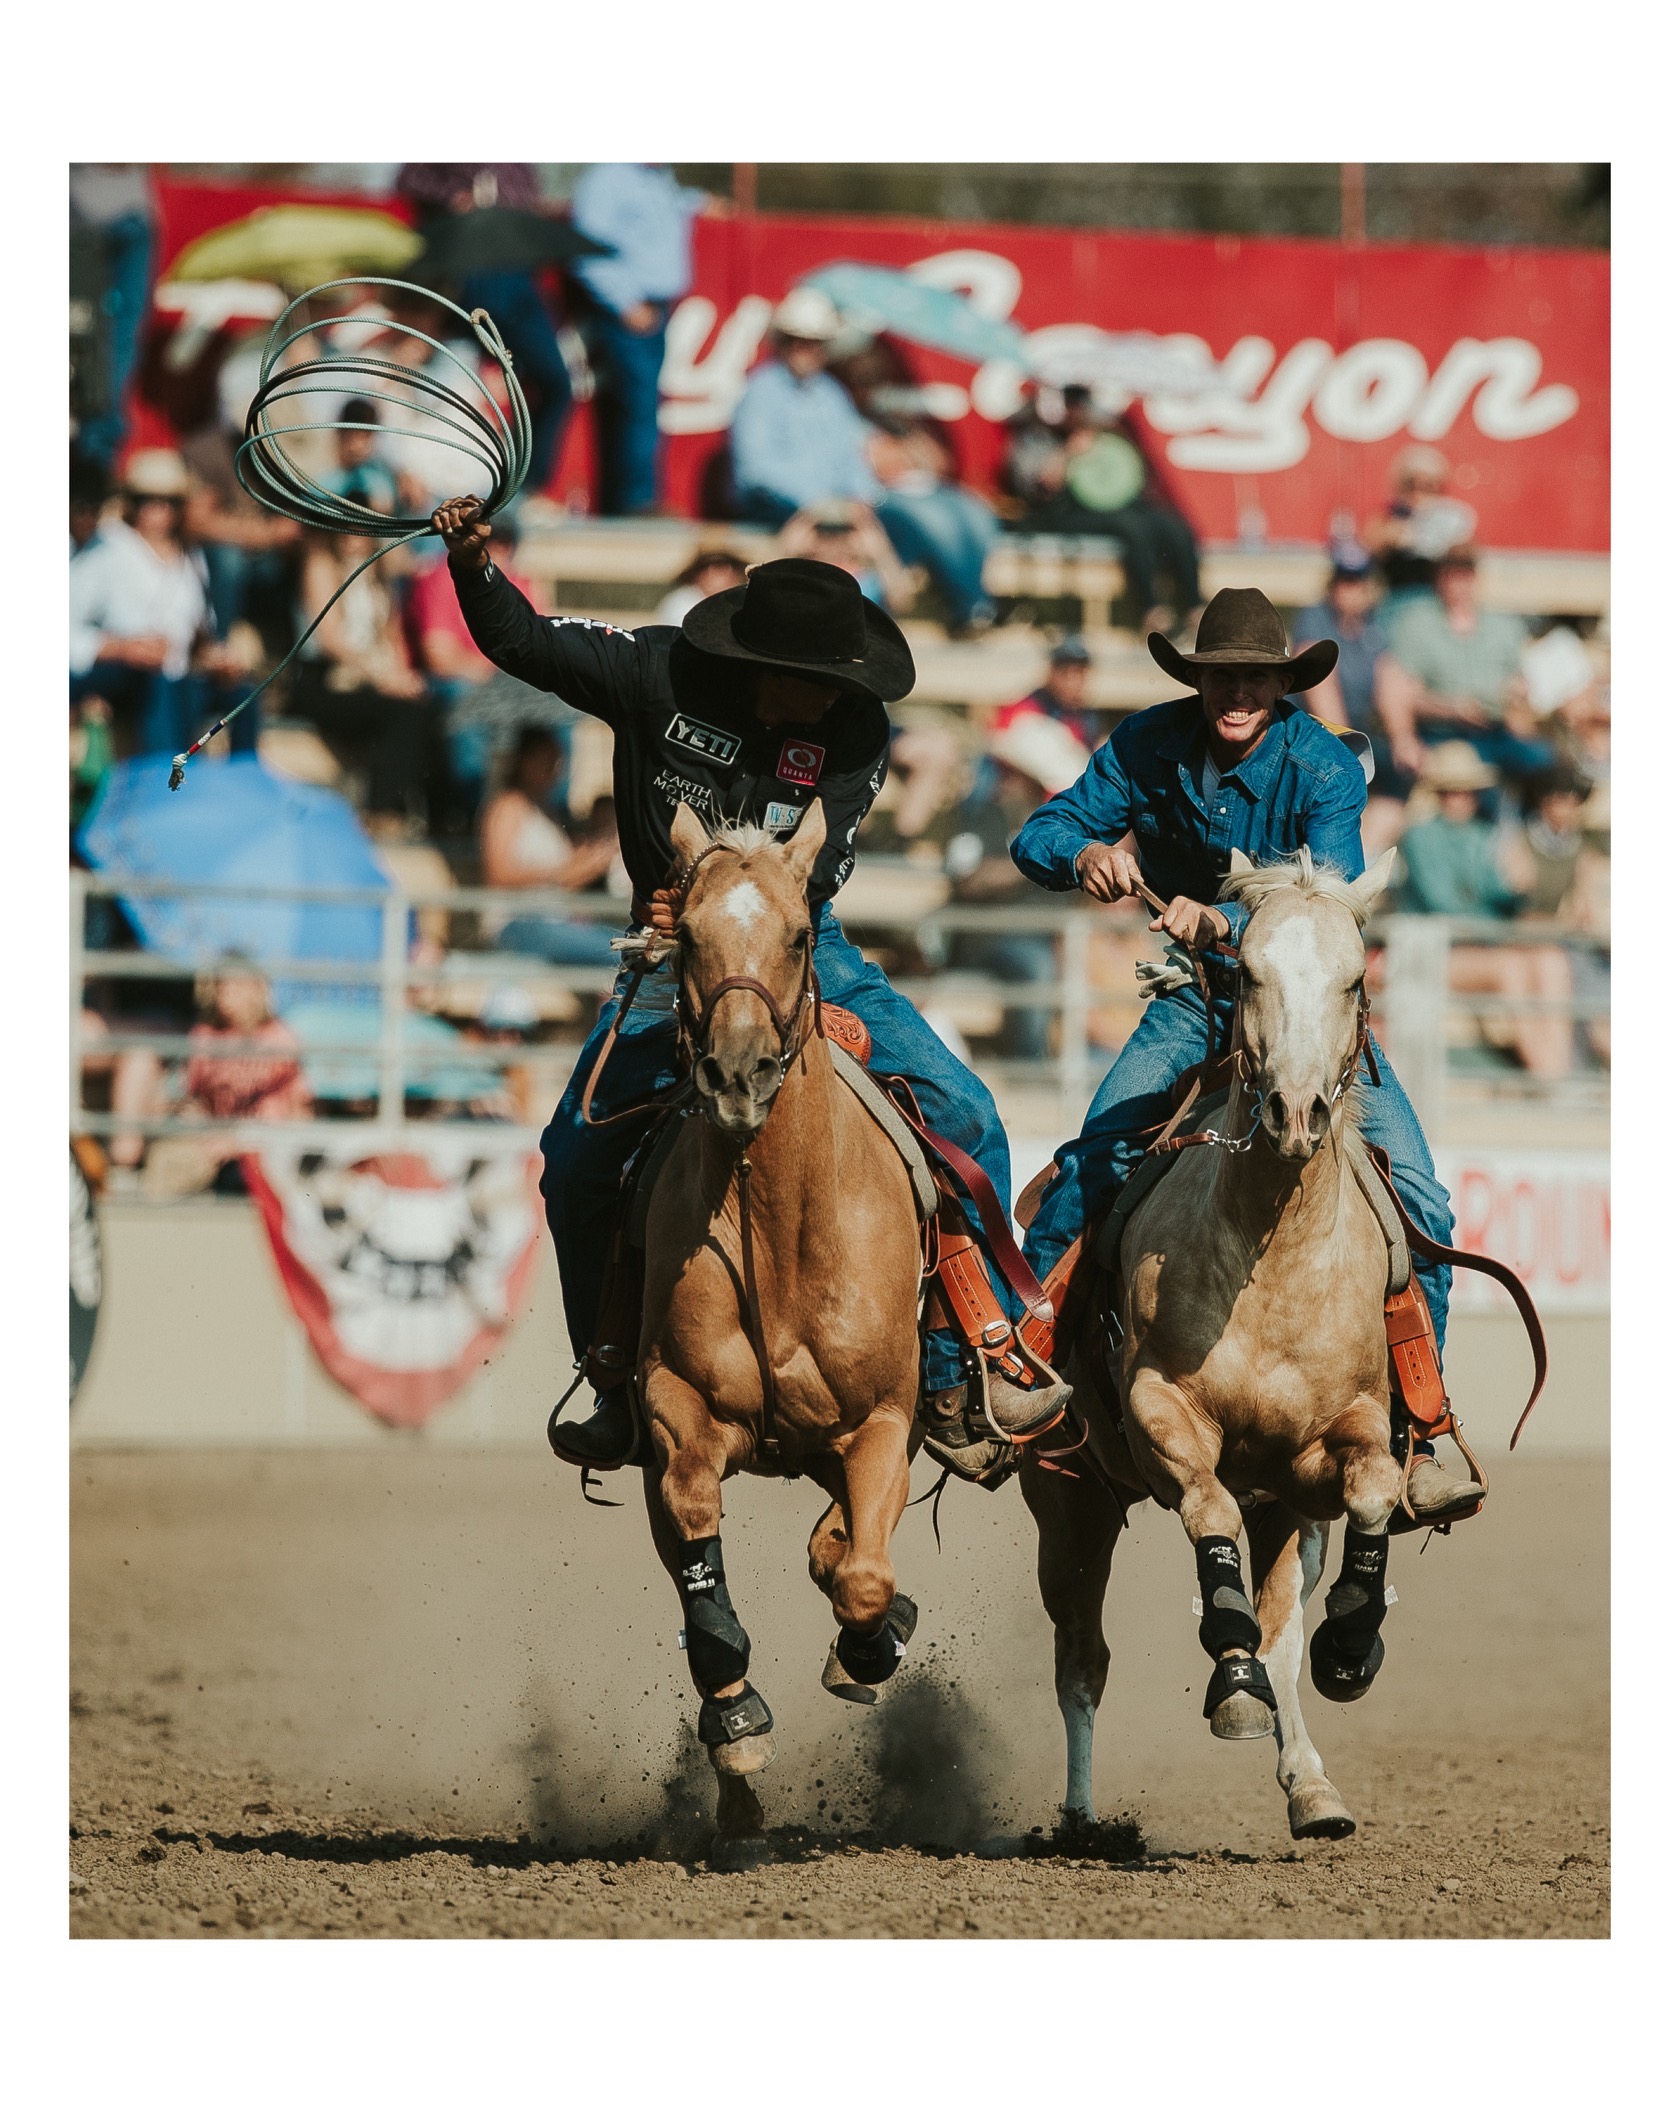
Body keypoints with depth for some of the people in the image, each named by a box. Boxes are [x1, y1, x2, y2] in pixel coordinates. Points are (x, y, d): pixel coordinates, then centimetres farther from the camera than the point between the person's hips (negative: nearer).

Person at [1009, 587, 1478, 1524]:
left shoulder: (1325, 768, -17)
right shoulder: (1152, 746, -8)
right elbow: (1039, 837, -7)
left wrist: (1229, 918, -51)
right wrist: (1084, 854, -32)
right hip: (1197, 1000, 1)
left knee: (1419, 1204, -16)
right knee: (1097, 1156, -24)